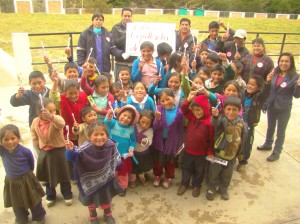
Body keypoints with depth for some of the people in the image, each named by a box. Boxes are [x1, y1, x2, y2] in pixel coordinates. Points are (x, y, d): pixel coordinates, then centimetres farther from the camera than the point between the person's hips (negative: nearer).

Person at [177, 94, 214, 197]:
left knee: (199, 170, 19)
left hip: (201, 153, -3)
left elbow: (211, 139, -14)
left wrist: (210, 152, -8)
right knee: (186, 168, 22)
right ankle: (184, 184, 42)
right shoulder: (191, 116, -8)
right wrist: (188, 100, -24)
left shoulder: (209, 122, -21)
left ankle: (196, 186, 42)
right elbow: (183, 109, -8)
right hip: (188, 150, 4)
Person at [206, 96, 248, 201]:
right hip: (218, 153, -3)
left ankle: (223, 189, 45)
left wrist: (241, 153, 11)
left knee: (227, 174, 22)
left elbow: (243, 139, 4)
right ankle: (211, 188, 38)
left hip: (232, 155, 3)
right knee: (214, 172, 15)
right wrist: (215, 116, -67)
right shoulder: (222, 119, -19)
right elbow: (215, 122, -44)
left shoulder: (242, 123, -8)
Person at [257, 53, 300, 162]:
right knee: (270, 127, 23)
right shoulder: (275, 73, 0)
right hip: (271, 106, 5)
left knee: (280, 131, 9)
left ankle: (276, 152, 23)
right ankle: (268, 144, 44)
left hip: (284, 109, -4)